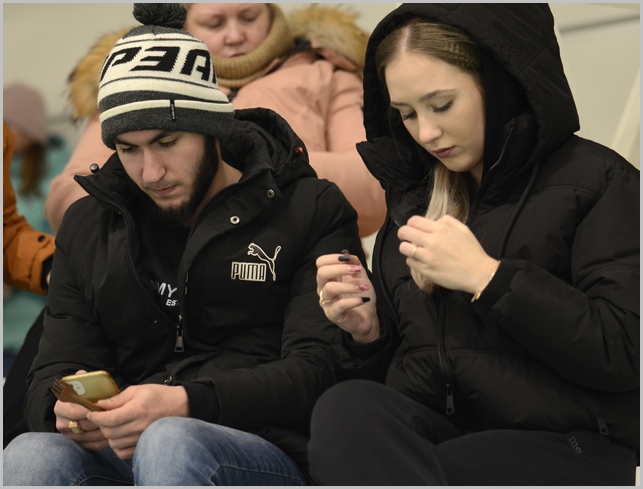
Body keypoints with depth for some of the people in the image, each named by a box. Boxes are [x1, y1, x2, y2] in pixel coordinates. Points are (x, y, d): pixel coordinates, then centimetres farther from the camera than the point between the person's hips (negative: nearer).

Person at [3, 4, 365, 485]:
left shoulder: (312, 212, 7)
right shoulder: (88, 226, 21)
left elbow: (318, 371, -4)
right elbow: (55, 370, 18)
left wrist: (186, 404, -20)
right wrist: (66, 409, -9)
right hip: (120, 450, 4)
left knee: (169, 444, -39)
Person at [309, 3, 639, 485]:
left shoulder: (595, 180, 2)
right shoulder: (412, 200, 20)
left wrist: (488, 277, -12)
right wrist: (366, 332, 2)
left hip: (562, 446, -6)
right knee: (344, 408, -30)